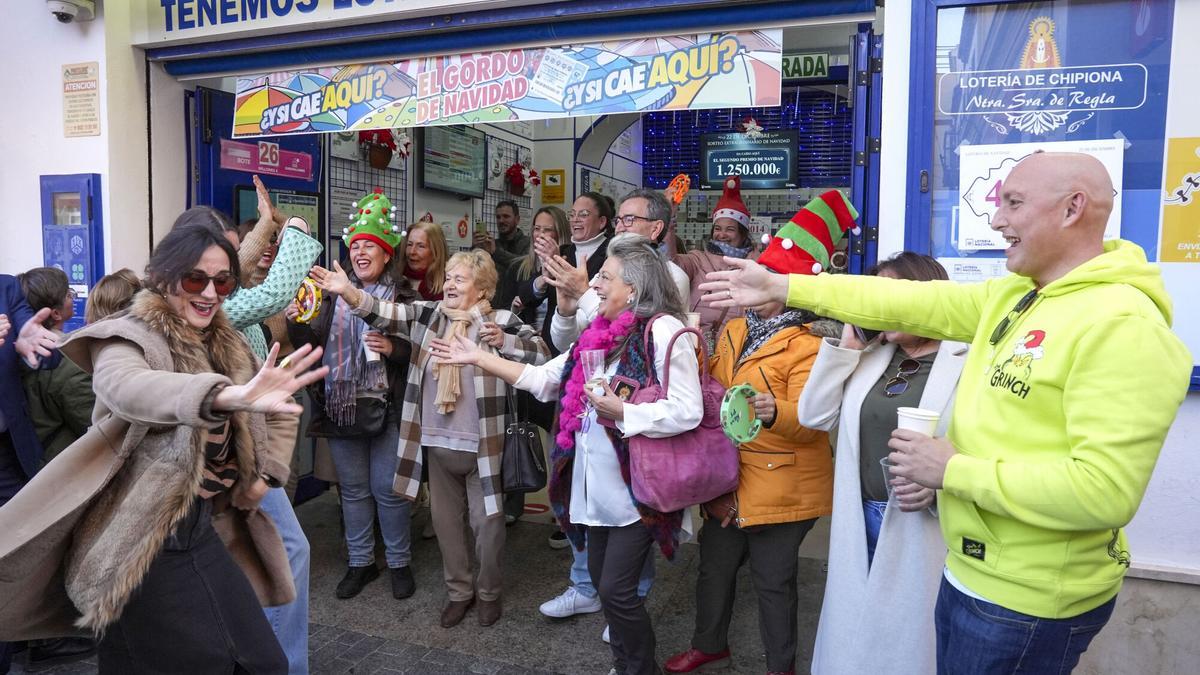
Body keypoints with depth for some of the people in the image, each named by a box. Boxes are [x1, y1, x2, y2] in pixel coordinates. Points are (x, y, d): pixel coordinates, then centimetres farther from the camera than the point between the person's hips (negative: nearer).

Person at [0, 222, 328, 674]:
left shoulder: (227, 346, 7)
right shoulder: (130, 337, -13)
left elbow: (279, 410, 22)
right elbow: (123, 384, -39)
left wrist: (264, 475, 6)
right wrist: (231, 395, -58)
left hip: (204, 532, 7)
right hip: (142, 545, -6)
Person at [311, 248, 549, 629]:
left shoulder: (502, 321, -6)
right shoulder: (427, 315, 3)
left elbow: (542, 352, -11)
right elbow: (386, 313, -11)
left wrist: (503, 342, -24)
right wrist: (349, 292, -26)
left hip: (481, 444, -3)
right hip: (437, 443, 4)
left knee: (487, 521, 8)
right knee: (445, 520, 16)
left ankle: (489, 591, 32)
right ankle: (458, 591, 35)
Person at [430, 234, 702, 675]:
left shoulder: (664, 330, -16)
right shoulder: (601, 333, 8)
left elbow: (688, 411, -23)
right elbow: (545, 378, 11)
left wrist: (618, 411, -26)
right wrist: (480, 358, 10)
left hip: (636, 486, -8)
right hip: (597, 483, 8)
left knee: (616, 589, -1)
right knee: (601, 576, 18)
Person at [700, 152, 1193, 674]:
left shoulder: (1124, 328, -23)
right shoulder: (1012, 296, 4)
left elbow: (1105, 492, -29)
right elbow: (908, 300, 3)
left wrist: (953, 470, -22)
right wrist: (780, 288, 1)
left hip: (1025, 601, -8)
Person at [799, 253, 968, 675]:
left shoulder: (967, 362, -11)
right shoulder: (869, 357, 8)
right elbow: (815, 416, 2)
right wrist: (845, 345, -2)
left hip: (925, 527, -5)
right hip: (862, 521, 6)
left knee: (909, 638, 11)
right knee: (858, 631, 19)